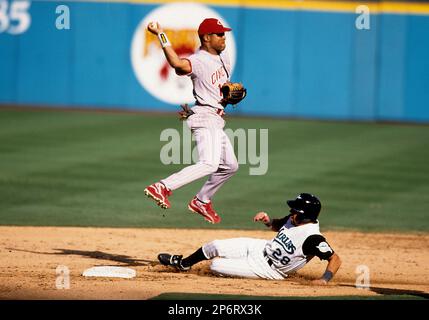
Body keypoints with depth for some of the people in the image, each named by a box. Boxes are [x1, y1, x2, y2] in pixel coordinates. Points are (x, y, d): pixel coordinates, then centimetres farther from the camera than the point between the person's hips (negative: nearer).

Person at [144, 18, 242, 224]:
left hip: (216, 120, 10)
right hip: (205, 116, -10)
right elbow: (177, 63, -39)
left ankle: (201, 201, 31)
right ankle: (163, 187, -34)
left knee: (230, 166, 19)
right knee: (209, 164, -28)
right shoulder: (198, 61, -17)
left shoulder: (223, 56, 11)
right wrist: (161, 36, -43)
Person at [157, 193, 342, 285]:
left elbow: (335, 259, -32)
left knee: (216, 266, -10)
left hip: (267, 270, -7)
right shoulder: (294, 220, -9)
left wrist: (325, 279, -44)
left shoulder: (312, 238, -34)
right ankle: (182, 264, 36)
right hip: (261, 248, 7)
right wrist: (267, 220, -9)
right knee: (214, 247, 10)